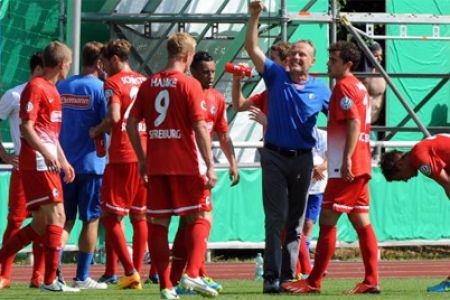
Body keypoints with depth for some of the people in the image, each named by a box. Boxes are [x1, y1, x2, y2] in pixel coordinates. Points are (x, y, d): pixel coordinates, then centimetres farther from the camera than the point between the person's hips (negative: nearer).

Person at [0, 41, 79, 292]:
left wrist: (63, 161, 26)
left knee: (42, 224, 9)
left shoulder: (52, 90, 21)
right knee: (56, 216, -13)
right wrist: (47, 154, -26)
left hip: (49, 163, 10)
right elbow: (27, 127, -17)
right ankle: (51, 280, -13)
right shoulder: (36, 87, -10)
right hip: (38, 162, -10)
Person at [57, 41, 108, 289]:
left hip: (64, 164, 5)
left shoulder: (61, 87, 7)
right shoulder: (100, 88, -10)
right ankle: (82, 277, 6)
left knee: (64, 221, 9)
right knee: (90, 220, 5)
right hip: (91, 164, -4)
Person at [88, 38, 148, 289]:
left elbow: (114, 117, -19)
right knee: (140, 216, 10)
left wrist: (97, 131, -3)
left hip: (122, 156, -6)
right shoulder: (145, 82, 13)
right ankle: (137, 272, 8)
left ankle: (130, 272, -12)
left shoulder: (114, 82, -7)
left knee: (110, 216, -2)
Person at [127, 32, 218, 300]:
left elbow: (132, 124, 8)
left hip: (156, 165, 4)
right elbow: (200, 128, -12)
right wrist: (210, 166, -9)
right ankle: (192, 274, -11)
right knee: (200, 218, 5)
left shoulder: (149, 84, 7)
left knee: (158, 223, 6)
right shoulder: (190, 84, -7)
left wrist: (142, 159, 17)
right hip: (187, 164, -4)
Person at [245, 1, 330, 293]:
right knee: (275, 219, -7)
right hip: (275, 156, -2)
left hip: (303, 159, 2)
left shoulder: (321, 90, 4)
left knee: (296, 221, 6)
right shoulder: (276, 76, 2)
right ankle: (271, 276, -9)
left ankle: (288, 275, 10)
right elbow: (252, 48, -4)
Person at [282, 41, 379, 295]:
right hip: (361, 166, 10)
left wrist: (346, 159, -27)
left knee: (327, 222, -7)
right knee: (361, 222, 8)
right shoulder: (360, 87, 18)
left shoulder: (344, 86, -11)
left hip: (346, 168, -10)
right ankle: (372, 280, 4)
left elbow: (354, 123, -22)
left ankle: (314, 282, -7)